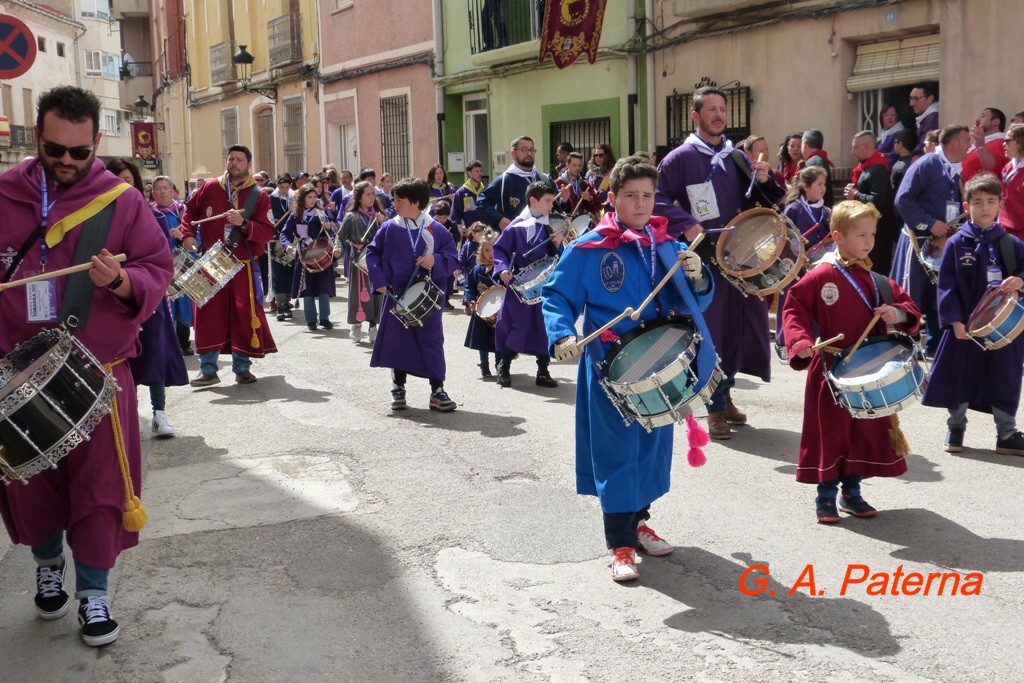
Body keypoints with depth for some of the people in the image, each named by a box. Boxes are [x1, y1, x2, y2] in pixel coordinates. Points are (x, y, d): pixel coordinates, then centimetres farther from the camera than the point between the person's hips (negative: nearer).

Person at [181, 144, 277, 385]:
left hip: (242, 265, -1)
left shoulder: (259, 196, -2)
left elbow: (267, 232, -9)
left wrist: (243, 224, -24)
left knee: (244, 314, 0)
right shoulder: (210, 188, 4)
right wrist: (189, 235, 0)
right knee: (208, 314, 2)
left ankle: (242, 367, 13)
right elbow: (190, 210, 16)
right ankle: (208, 369, 10)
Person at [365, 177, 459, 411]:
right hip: (397, 296, 1)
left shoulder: (436, 230, -3)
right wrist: (379, 280, -2)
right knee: (398, 341, 8)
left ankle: (437, 390, 8)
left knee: (432, 342, 1)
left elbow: (453, 258, 0)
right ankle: (398, 388, 22)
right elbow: (372, 253, 8)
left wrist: (436, 261, -19)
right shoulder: (389, 228, 0)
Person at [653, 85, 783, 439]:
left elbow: (759, 202, 18)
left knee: (741, 326, 9)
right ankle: (716, 408, 10)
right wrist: (686, 224, -18)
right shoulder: (680, 158, -4)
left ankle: (724, 394, 26)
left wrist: (763, 181, -2)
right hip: (705, 257, -5)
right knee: (712, 328, -1)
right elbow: (659, 200, -5)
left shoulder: (737, 157, 13)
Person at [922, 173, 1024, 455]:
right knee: (959, 376, 9)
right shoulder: (957, 243, -4)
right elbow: (946, 284, -6)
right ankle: (956, 428, 27)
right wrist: (955, 320, -12)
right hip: (965, 324, -2)